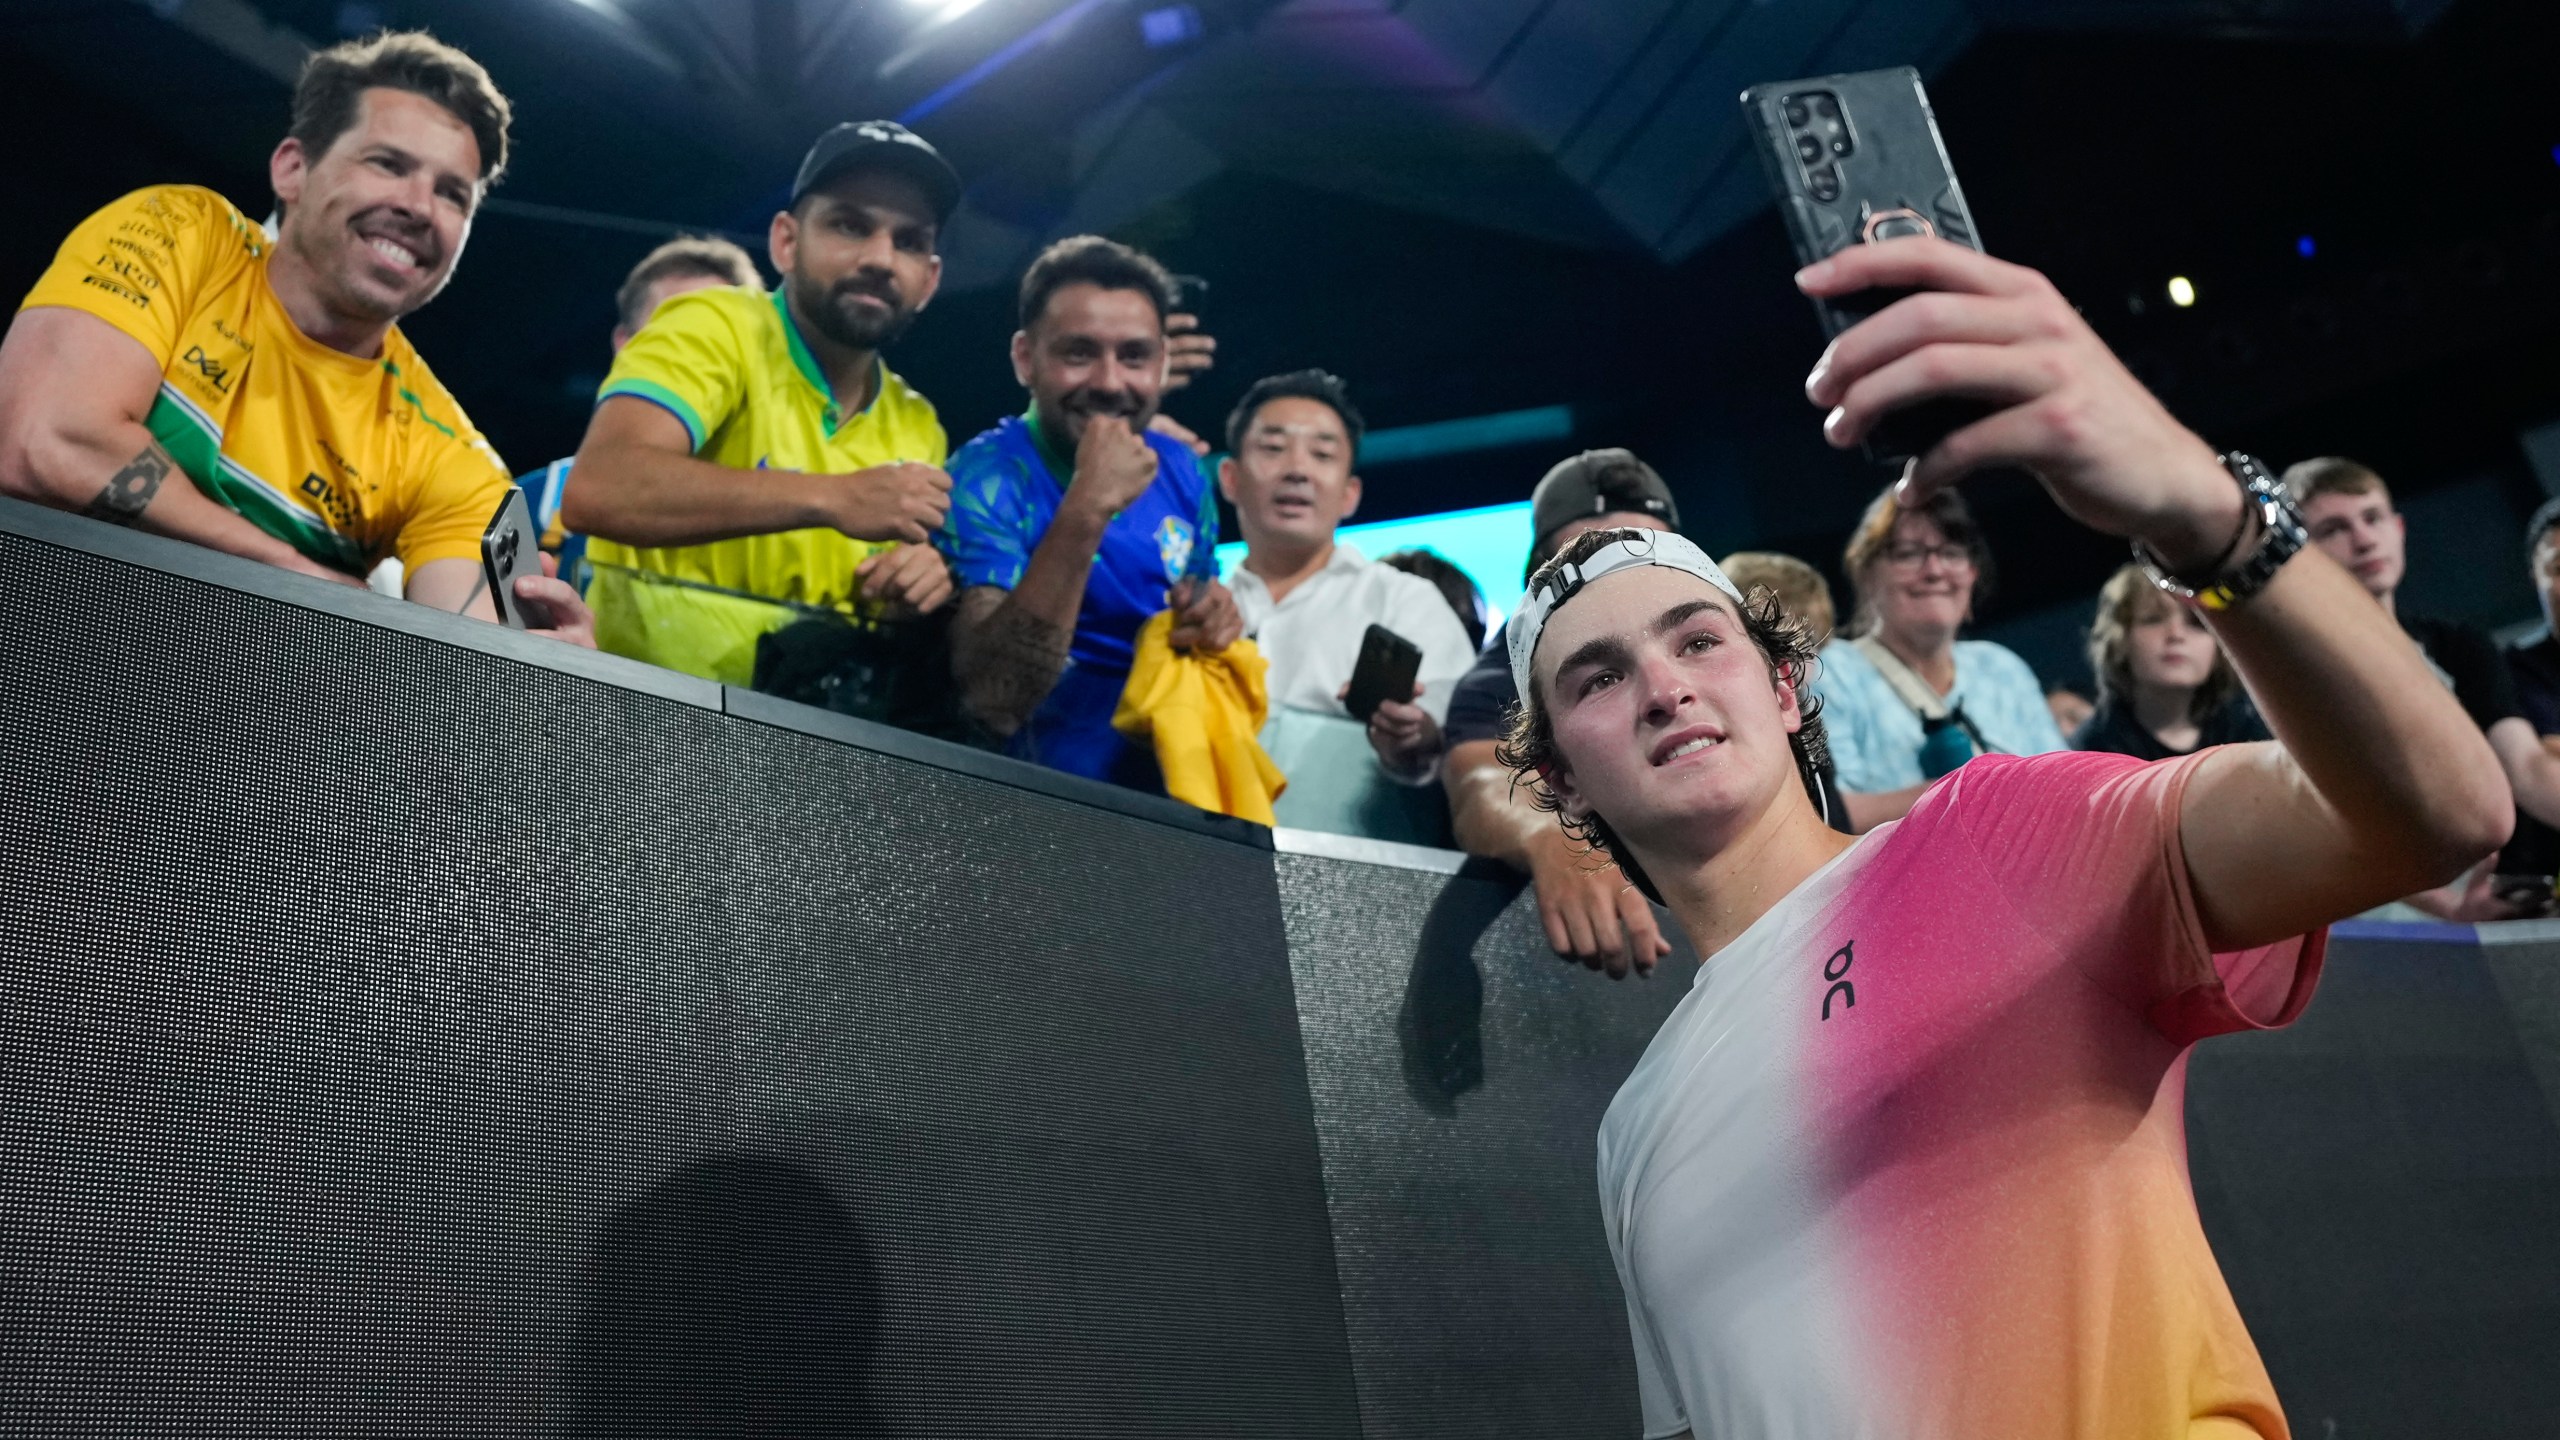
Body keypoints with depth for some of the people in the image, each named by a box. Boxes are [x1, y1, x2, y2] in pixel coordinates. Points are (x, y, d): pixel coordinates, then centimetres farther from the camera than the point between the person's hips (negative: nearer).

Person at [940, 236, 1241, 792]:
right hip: (1056, 799, -5)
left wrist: (1215, 619, -5)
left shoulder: (1181, 470, 3)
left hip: (1178, 785, 5)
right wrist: (1086, 509, -26)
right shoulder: (984, 480, -12)